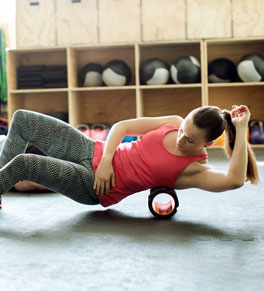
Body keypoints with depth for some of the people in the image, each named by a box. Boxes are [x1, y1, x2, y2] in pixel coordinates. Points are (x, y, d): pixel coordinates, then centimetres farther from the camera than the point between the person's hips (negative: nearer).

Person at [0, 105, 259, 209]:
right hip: (95, 152, 6)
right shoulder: (174, 123, -3)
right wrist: (106, 160, -15)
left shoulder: (195, 171, -16)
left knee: (22, 164, -23)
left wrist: (241, 129, -33)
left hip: (94, 187, -6)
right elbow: (120, 126, 1)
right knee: (22, 119, 2)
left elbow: (234, 180, -37)